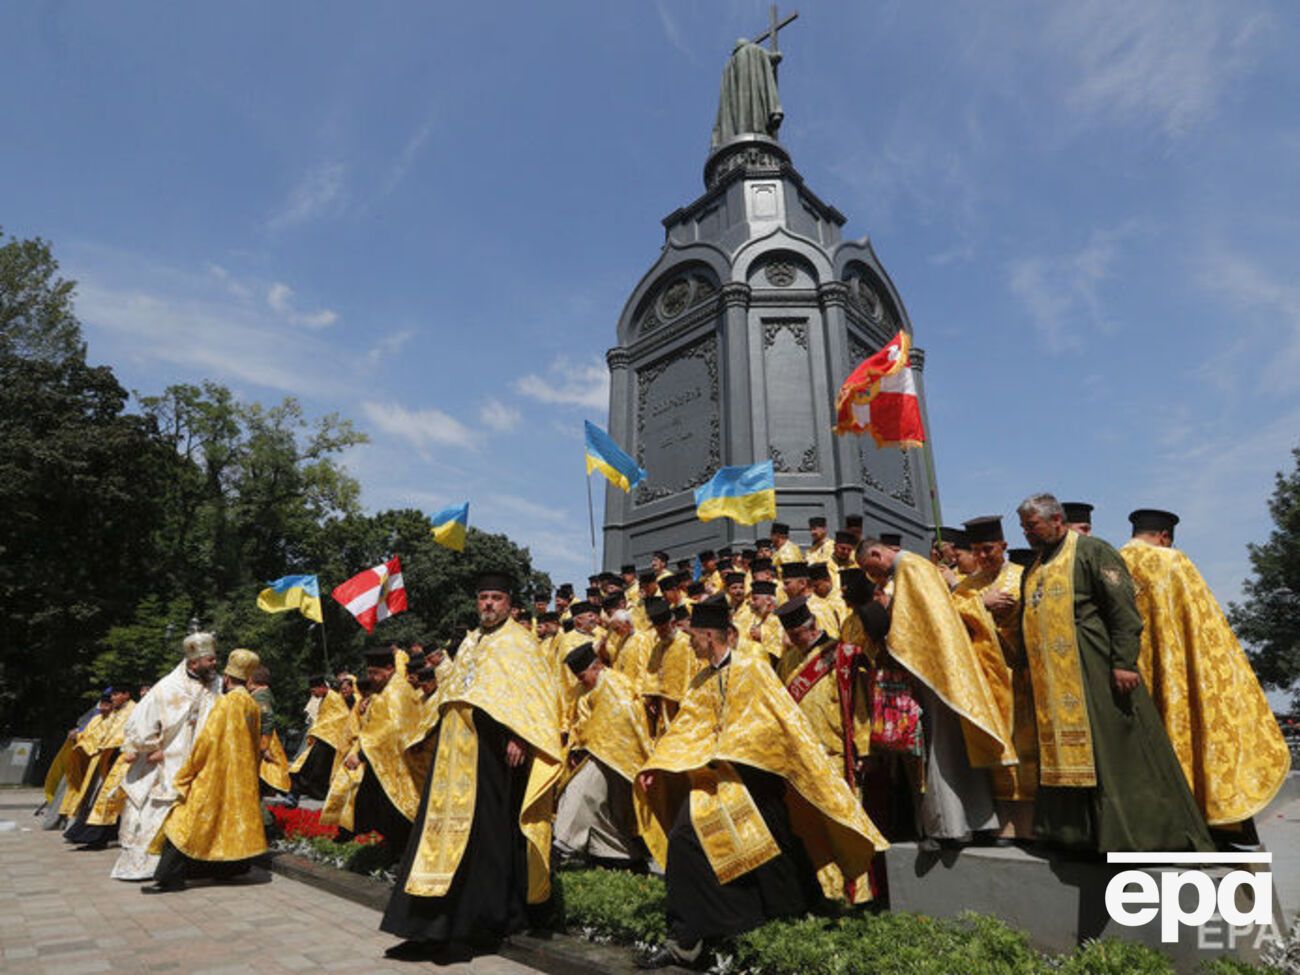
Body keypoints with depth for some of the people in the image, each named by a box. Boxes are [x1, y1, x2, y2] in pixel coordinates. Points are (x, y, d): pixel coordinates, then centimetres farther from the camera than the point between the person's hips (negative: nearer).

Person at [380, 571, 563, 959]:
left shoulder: (518, 641, -4)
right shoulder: (470, 643, 18)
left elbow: (533, 694, -12)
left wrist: (518, 737, -21)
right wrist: (447, 736, 19)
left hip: (494, 750, -7)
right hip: (459, 750, 7)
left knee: (487, 830, -2)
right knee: (454, 825, 7)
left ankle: (492, 918, 11)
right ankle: (434, 926, 16)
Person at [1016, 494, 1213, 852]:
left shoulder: (1092, 551, -4)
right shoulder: (1033, 570, 17)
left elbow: (1123, 609, -11)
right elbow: (1028, 623, 23)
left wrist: (1124, 662, -19)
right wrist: (1029, 668, 17)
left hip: (1096, 674, -7)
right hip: (1051, 682, 7)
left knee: (1118, 753, -1)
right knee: (1064, 753, 10)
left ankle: (1144, 830, 11)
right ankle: (1076, 830, 20)